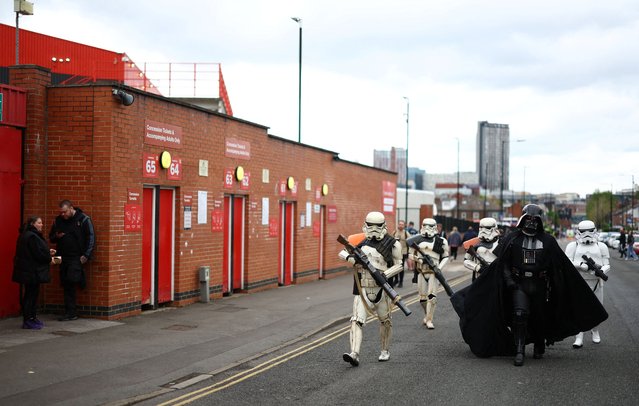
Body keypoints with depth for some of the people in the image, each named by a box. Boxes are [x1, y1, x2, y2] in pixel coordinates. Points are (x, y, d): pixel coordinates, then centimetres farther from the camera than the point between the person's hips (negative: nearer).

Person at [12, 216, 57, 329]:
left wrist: (48, 252, 10)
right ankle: (28, 321, 0)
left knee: (31, 295, 14)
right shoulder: (32, 237, -19)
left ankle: (32, 318, 21)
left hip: (29, 271, 10)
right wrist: (50, 259, -6)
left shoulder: (27, 235, 15)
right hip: (31, 272, -10)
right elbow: (38, 254, -20)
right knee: (31, 294, -5)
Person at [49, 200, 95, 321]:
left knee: (71, 279, -21)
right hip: (63, 257, 5)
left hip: (77, 257, -5)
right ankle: (71, 312, 9)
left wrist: (86, 255, -13)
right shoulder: (58, 220, 10)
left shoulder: (83, 219, -5)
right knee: (66, 284, 4)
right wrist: (56, 237, -5)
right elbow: (51, 237, 20)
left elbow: (91, 238, -6)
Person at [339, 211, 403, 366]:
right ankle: (354, 354, -20)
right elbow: (342, 253, 11)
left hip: (382, 287, -1)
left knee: (385, 320, 13)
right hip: (362, 288, 1)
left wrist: (385, 274, -15)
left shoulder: (392, 244, -2)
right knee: (357, 320, -12)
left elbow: (398, 265, 2)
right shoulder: (360, 241, 4)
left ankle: (385, 350, 33)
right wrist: (350, 257, -12)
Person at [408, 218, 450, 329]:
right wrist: (419, 259, -10)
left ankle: (429, 320, -1)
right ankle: (427, 314, 34)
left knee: (432, 296, -11)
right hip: (421, 272, 2)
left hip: (433, 272, -2)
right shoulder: (417, 240, 4)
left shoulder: (441, 241, 0)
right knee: (422, 298, 7)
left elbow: (445, 257, 6)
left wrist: (439, 268, -9)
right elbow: (410, 254, 9)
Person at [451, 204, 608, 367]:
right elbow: (502, 263, 3)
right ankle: (519, 351, -14)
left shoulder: (547, 240, 4)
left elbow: (560, 267, 7)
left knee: (539, 318, 10)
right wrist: (508, 280, -8)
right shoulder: (512, 238, 2)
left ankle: (539, 348, 32)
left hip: (539, 285, 1)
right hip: (518, 284, -1)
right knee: (519, 315, -17)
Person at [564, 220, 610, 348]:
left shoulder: (601, 246, 11)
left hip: (596, 282, 2)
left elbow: (607, 265, 6)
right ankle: (579, 337, -6)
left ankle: (595, 331, 35)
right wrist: (581, 265, -21)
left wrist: (601, 271, -17)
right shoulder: (572, 246, 7)